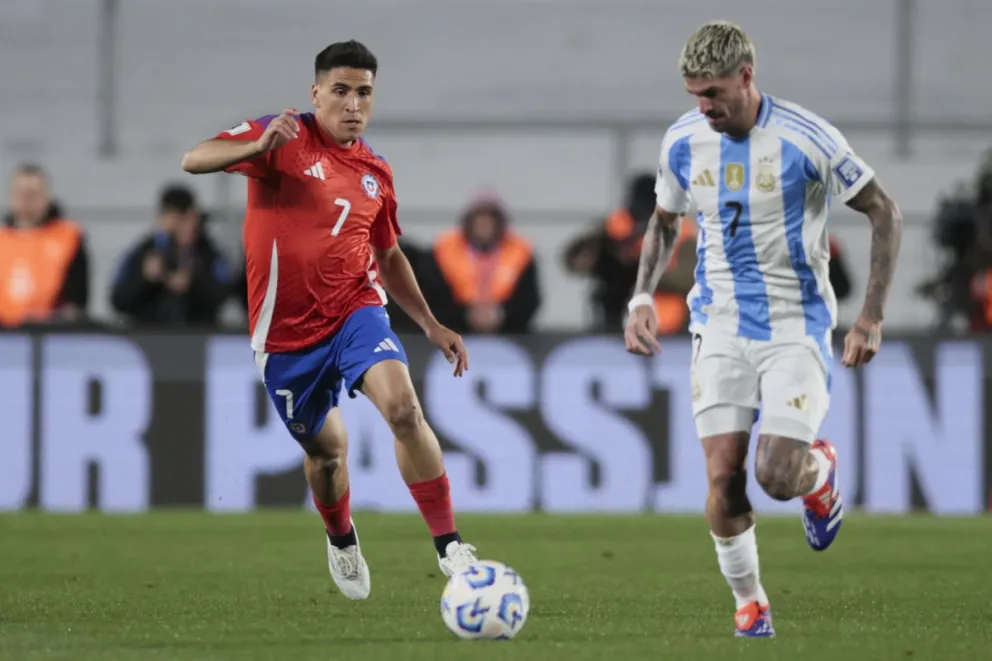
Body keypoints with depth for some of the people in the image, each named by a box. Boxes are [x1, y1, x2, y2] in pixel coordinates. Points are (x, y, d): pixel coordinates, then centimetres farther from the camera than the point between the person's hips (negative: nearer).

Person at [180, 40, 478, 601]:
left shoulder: (375, 172, 8)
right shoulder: (285, 136, -7)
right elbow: (194, 161, -20)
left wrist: (431, 326, 17)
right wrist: (257, 146, -38)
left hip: (354, 311, 2)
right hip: (286, 331, -2)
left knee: (404, 408, -24)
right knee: (327, 448, 12)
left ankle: (450, 547, -20)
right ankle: (342, 540, 45)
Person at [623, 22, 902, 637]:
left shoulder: (806, 138, -15)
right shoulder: (683, 141, -1)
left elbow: (885, 213, -6)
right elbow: (665, 222, 19)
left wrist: (871, 317, -11)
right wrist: (643, 297, 4)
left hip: (796, 327, -3)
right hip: (721, 327, 3)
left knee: (778, 478, -16)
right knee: (724, 477, -9)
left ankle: (819, 470, 22)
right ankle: (750, 604, 12)